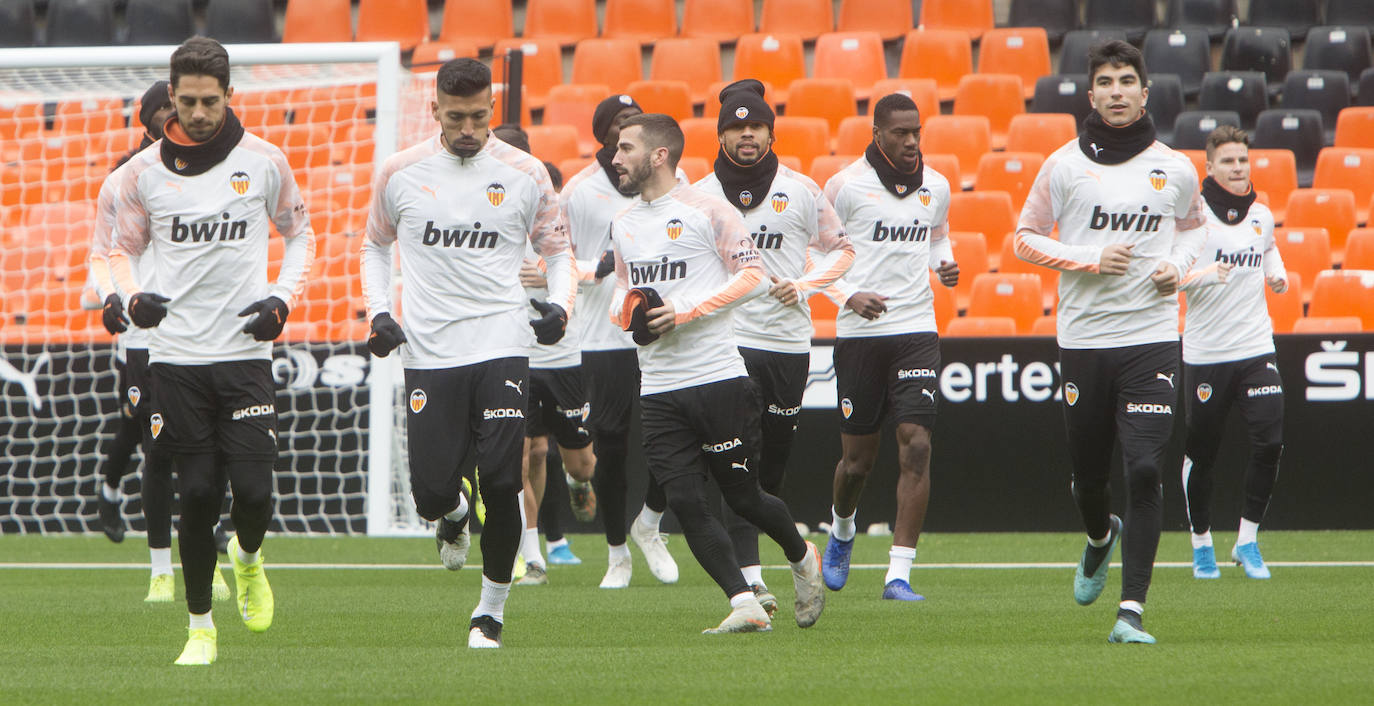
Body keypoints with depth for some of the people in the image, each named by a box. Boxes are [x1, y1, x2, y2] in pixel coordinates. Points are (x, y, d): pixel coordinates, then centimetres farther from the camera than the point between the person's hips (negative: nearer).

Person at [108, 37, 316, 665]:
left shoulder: (263, 161, 1)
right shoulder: (144, 172, 2)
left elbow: (299, 234, 14)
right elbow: (122, 251, 14)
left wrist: (282, 299, -1)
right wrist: (133, 297, -7)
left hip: (245, 350, 0)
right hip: (175, 354, 1)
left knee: (253, 490, -9)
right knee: (198, 493, -2)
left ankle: (248, 559, 26)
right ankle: (200, 629, 11)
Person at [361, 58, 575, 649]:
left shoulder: (525, 174, 3)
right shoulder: (400, 173, 4)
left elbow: (557, 249, 14)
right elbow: (376, 245, 20)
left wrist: (560, 305, -5)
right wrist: (378, 312, 5)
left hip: (501, 348, -1)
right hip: (428, 353, 1)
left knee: (501, 484, -11)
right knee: (431, 493, -5)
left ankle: (492, 609, 7)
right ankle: (453, 516, 35)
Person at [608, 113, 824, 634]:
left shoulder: (707, 211, -6)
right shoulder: (623, 224, 15)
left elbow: (752, 274, -8)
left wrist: (686, 311, -16)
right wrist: (626, 311, 1)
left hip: (717, 376, -6)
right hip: (658, 390, 6)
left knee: (743, 497, 3)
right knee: (685, 503, -8)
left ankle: (802, 557, 32)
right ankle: (745, 605, -7)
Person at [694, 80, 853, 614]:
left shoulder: (800, 191, 4)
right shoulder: (701, 195, 5)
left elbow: (840, 249, 11)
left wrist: (804, 287, -5)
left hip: (788, 341, 2)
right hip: (726, 341, -2)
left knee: (773, 462, 8)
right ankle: (749, 575, -20)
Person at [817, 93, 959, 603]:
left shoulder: (935, 187, 8)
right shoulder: (846, 185, -4)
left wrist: (945, 264, 2)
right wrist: (847, 296, -14)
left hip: (917, 331, 2)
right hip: (859, 332, -2)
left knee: (916, 446, -12)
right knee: (858, 456, 5)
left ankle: (899, 574, -12)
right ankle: (841, 531, 39)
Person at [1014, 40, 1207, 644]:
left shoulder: (1175, 170, 4)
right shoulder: (1063, 165, 0)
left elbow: (1193, 225, 22)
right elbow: (1026, 238, 5)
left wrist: (1178, 264, 1)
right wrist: (1090, 260, -10)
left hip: (1152, 337, -1)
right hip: (1083, 338, 1)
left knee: (1144, 471, -13)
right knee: (1088, 472, 9)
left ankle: (1132, 609, -12)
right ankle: (1100, 537, 46)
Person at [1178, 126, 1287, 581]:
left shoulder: (1261, 215, 9)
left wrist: (1277, 274, 7)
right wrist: (1200, 273, -30)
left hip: (1256, 349, 3)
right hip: (1204, 355, -3)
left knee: (1269, 442, -10)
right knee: (1201, 453, 4)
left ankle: (1247, 541, 3)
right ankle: (1201, 543, 22)